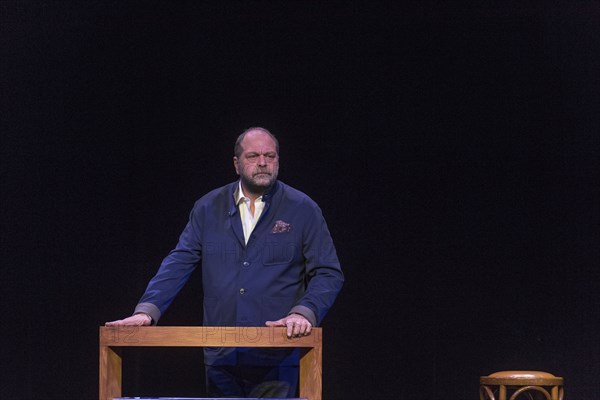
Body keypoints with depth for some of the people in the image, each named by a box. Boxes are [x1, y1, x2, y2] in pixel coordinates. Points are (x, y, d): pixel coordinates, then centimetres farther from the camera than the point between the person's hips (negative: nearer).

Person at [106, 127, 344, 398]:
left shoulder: (302, 210, 3)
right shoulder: (208, 208, 10)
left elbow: (328, 273, 1)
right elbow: (178, 263, 5)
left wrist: (304, 313, -17)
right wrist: (147, 310, -10)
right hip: (220, 356, 3)